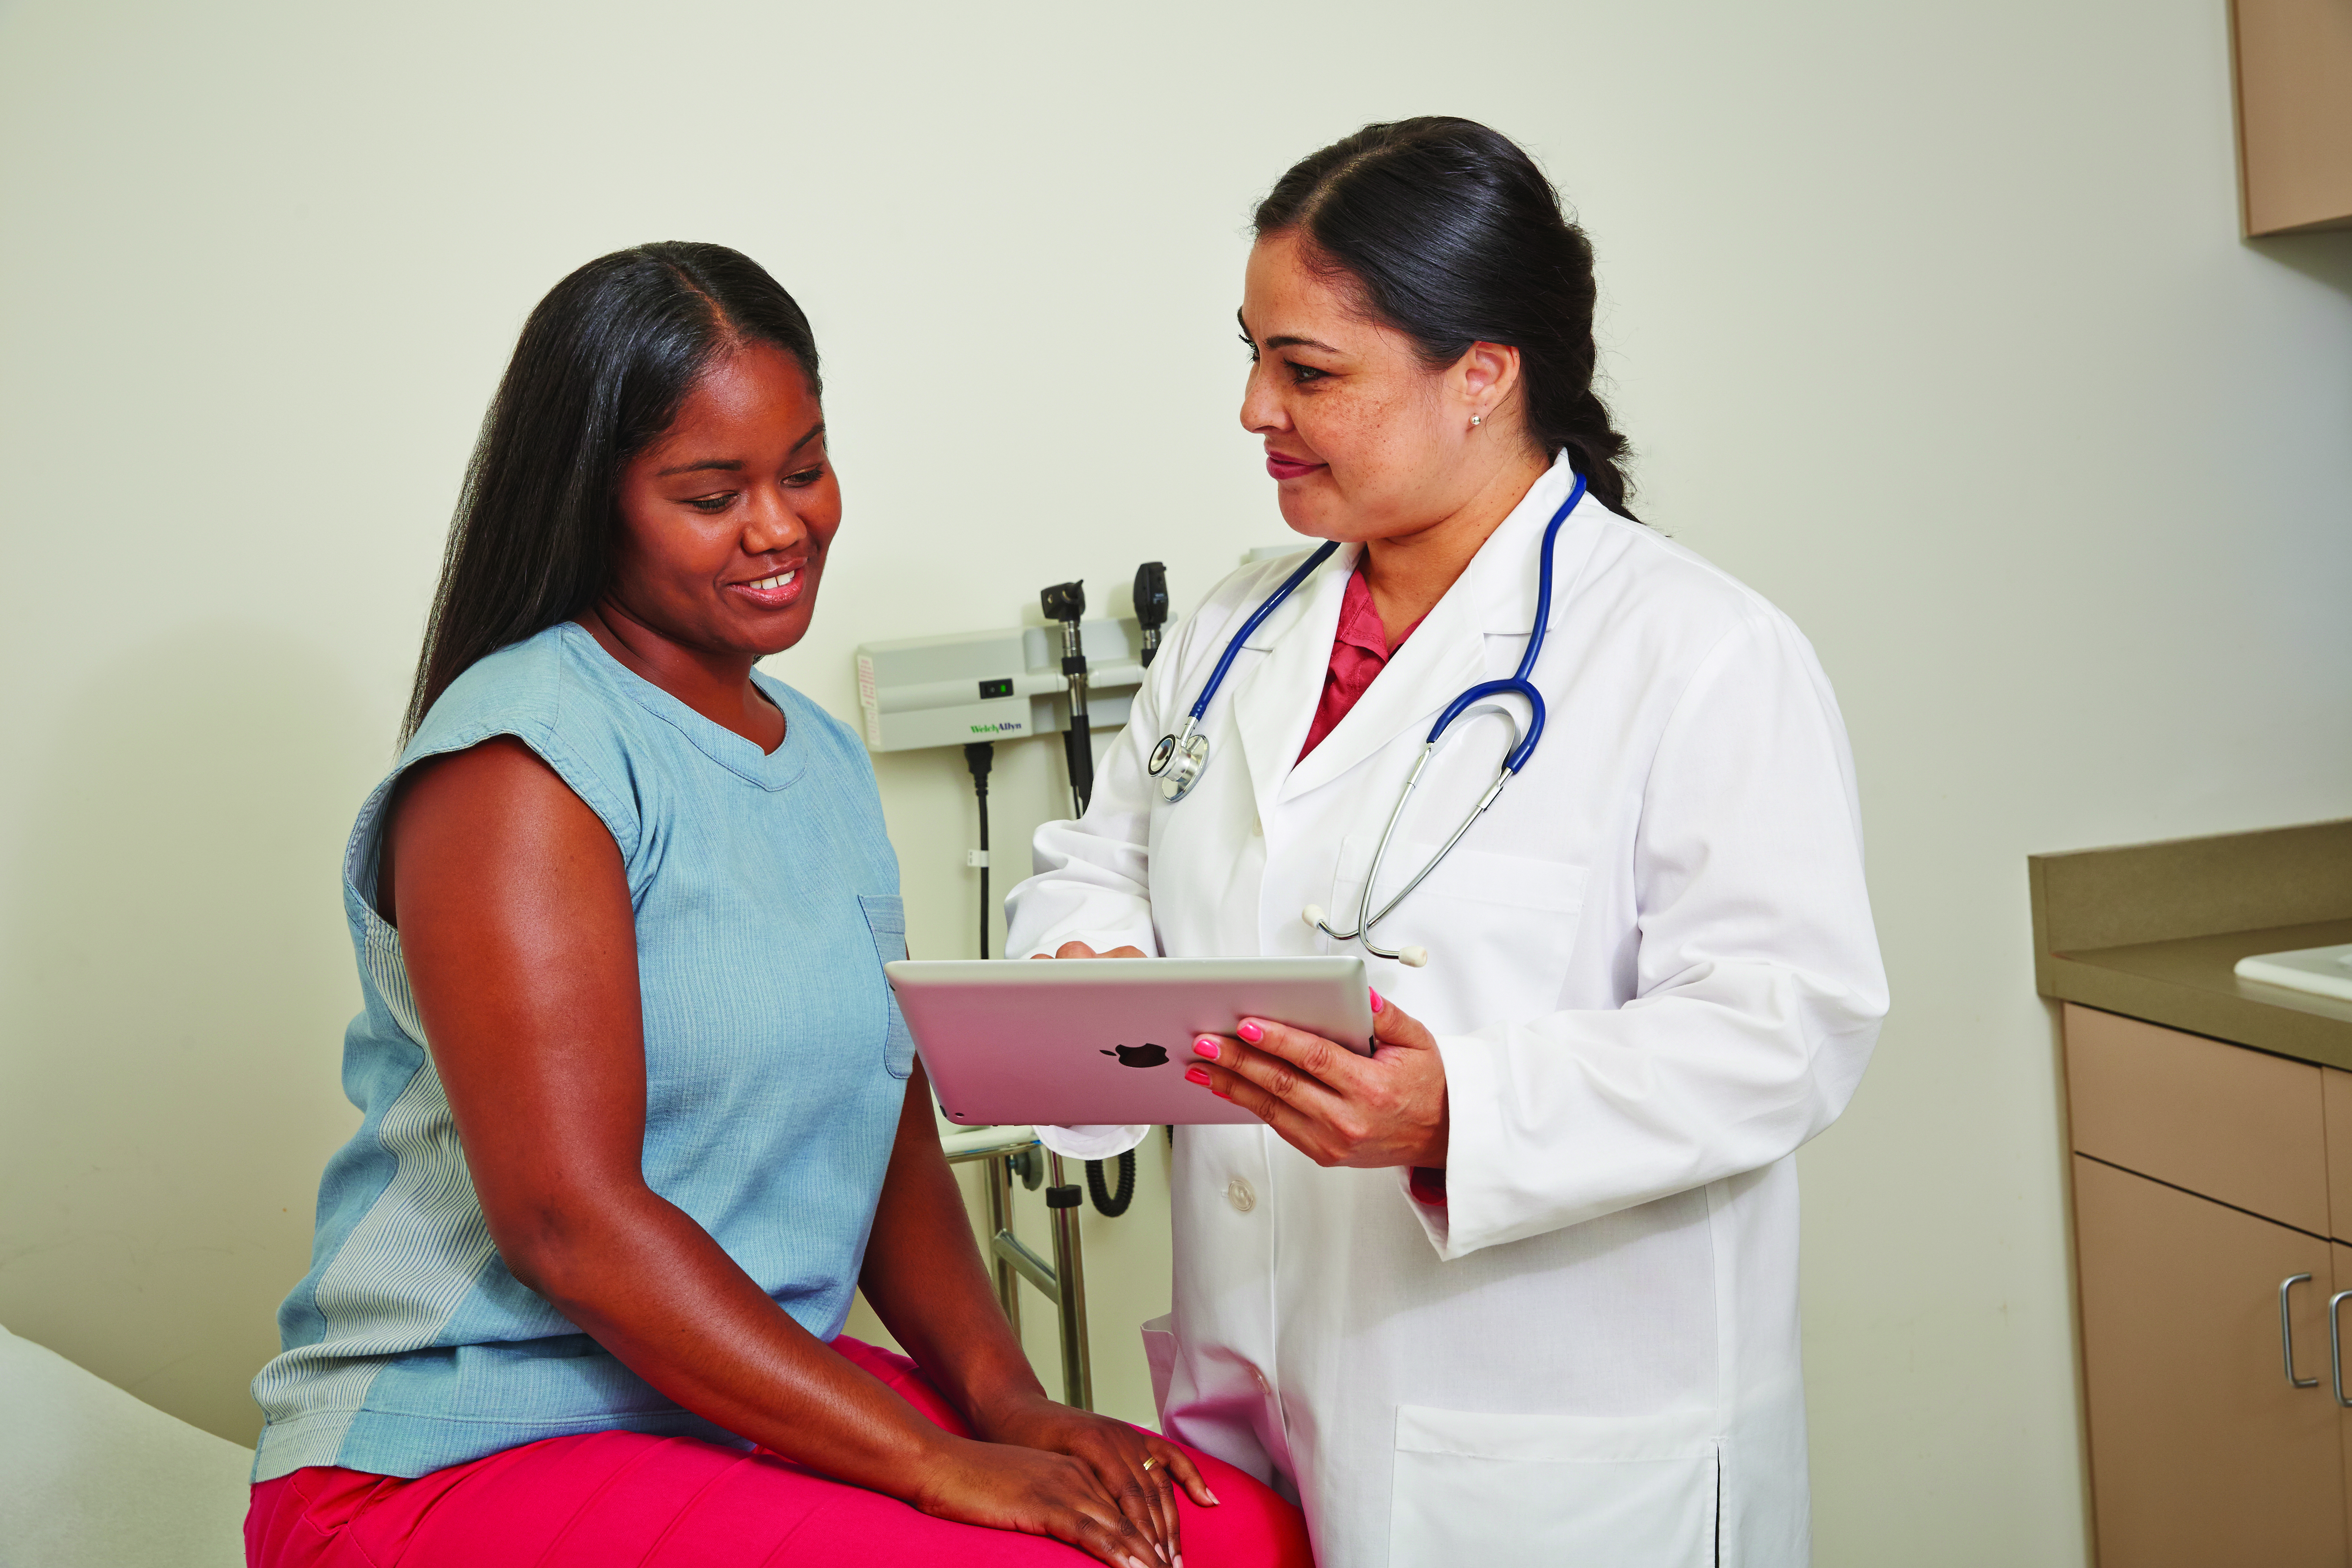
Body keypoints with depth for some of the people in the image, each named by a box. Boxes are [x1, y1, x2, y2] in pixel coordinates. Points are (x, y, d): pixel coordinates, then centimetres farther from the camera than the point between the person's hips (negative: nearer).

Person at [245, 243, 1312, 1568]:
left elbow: (891, 1135, 12)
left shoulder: (825, 757, 13)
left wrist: (1008, 1399, -5)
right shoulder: (522, 752, -13)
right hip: (461, 1460, -7)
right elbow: (566, 1219, -20)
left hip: (753, 1408, 7)